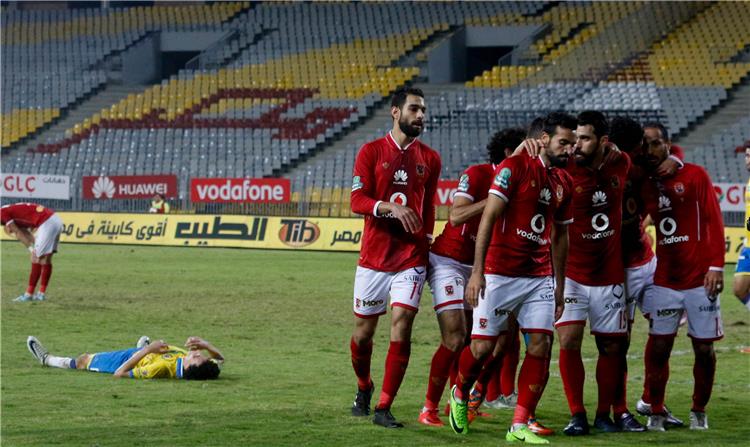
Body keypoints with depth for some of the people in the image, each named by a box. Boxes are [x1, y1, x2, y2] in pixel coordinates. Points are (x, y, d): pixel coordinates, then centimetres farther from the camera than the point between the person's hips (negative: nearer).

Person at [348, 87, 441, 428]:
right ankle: (363, 388, 35)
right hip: (373, 257, -1)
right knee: (363, 332, 6)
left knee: (401, 327, -12)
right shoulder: (371, 152, 0)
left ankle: (384, 408, -7)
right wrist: (391, 207, -24)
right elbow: (357, 201, -9)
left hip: (411, 259, 1)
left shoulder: (429, 159, 8)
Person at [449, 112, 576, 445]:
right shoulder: (514, 167, -9)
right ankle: (460, 395, 26)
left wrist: (560, 286, 19)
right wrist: (477, 271, -19)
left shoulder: (565, 183, 12)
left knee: (540, 347, -4)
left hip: (540, 278, 6)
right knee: (483, 346, -4)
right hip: (500, 275, -6)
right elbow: (488, 217, -13)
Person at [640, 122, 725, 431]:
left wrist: (716, 266, -11)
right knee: (659, 346, -4)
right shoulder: (646, 185, 9)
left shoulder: (695, 176, -3)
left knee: (704, 348, 2)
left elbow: (714, 221, -5)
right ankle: (656, 412, 5)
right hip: (664, 281, 3)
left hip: (699, 279, -3)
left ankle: (699, 411, 17)